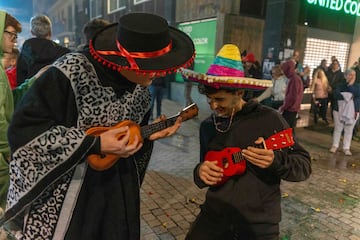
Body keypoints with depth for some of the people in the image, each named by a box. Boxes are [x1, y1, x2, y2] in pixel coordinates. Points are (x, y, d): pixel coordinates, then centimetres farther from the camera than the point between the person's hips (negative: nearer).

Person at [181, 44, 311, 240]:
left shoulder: (269, 119, -12)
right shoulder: (207, 126, 2)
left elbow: (304, 166, -9)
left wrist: (276, 160, -28)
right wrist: (200, 172, -10)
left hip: (259, 221, -3)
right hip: (215, 213, 3)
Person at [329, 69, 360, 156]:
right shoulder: (340, 85, 0)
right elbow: (336, 95, -16)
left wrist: (351, 85, -13)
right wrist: (348, 95, -17)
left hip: (353, 111, 1)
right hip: (339, 110, -1)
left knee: (349, 130, 6)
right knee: (338, 129, 6)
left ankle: (346, 148, 14)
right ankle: (335, 146, 17)